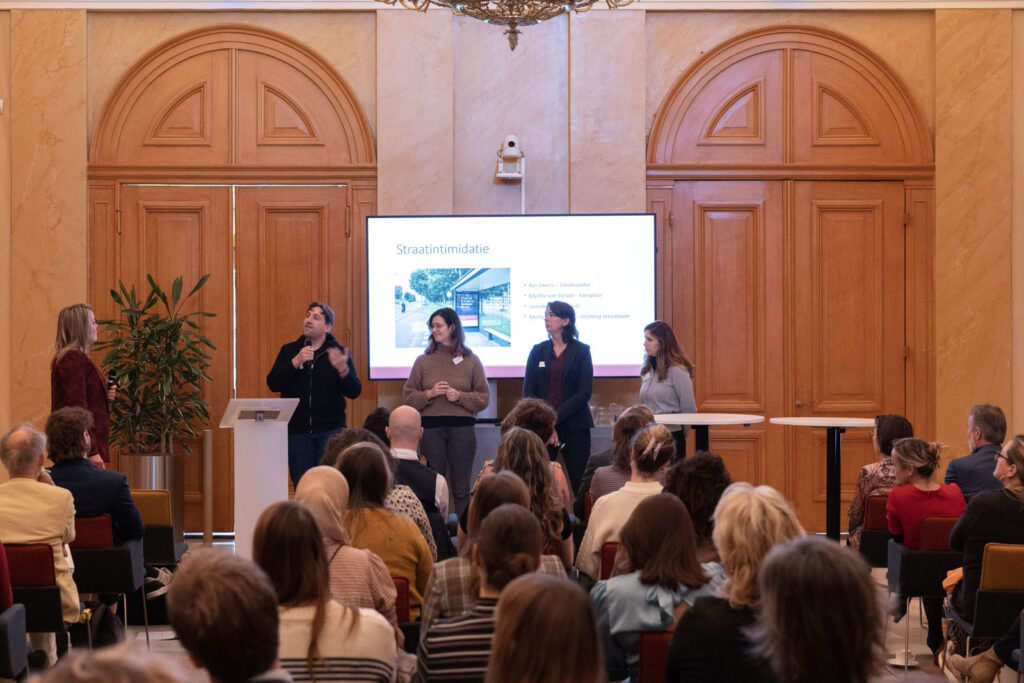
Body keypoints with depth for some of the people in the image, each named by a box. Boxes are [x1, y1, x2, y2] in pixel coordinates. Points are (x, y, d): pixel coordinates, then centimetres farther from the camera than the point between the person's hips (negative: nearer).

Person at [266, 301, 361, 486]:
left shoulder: (338, 352, 4)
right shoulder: (289, 351, 10)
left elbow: (354, 391, -2)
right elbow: (273, 384, -2)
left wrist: (342, 369, -21)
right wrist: (295, 363, -14)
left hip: (330, 429, -2)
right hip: (297, 430, 2)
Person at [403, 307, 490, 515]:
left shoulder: (471, 361, 6)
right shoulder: (424, 361, 9)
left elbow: (484, 398, 5)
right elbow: (408, 397, 8)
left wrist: (460, 396, -10)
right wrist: (429, 394, -9)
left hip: (462, 428, -1)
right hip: (431, 429, 1)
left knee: (461, 489, 3)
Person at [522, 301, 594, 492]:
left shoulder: (581, 351, 3)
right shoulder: (538, 351, 11)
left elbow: (584, 392, -4)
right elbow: (528, 391, 7)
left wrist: (555, 417, -12)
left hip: (573, 426, -2)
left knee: (578, 482, -7)